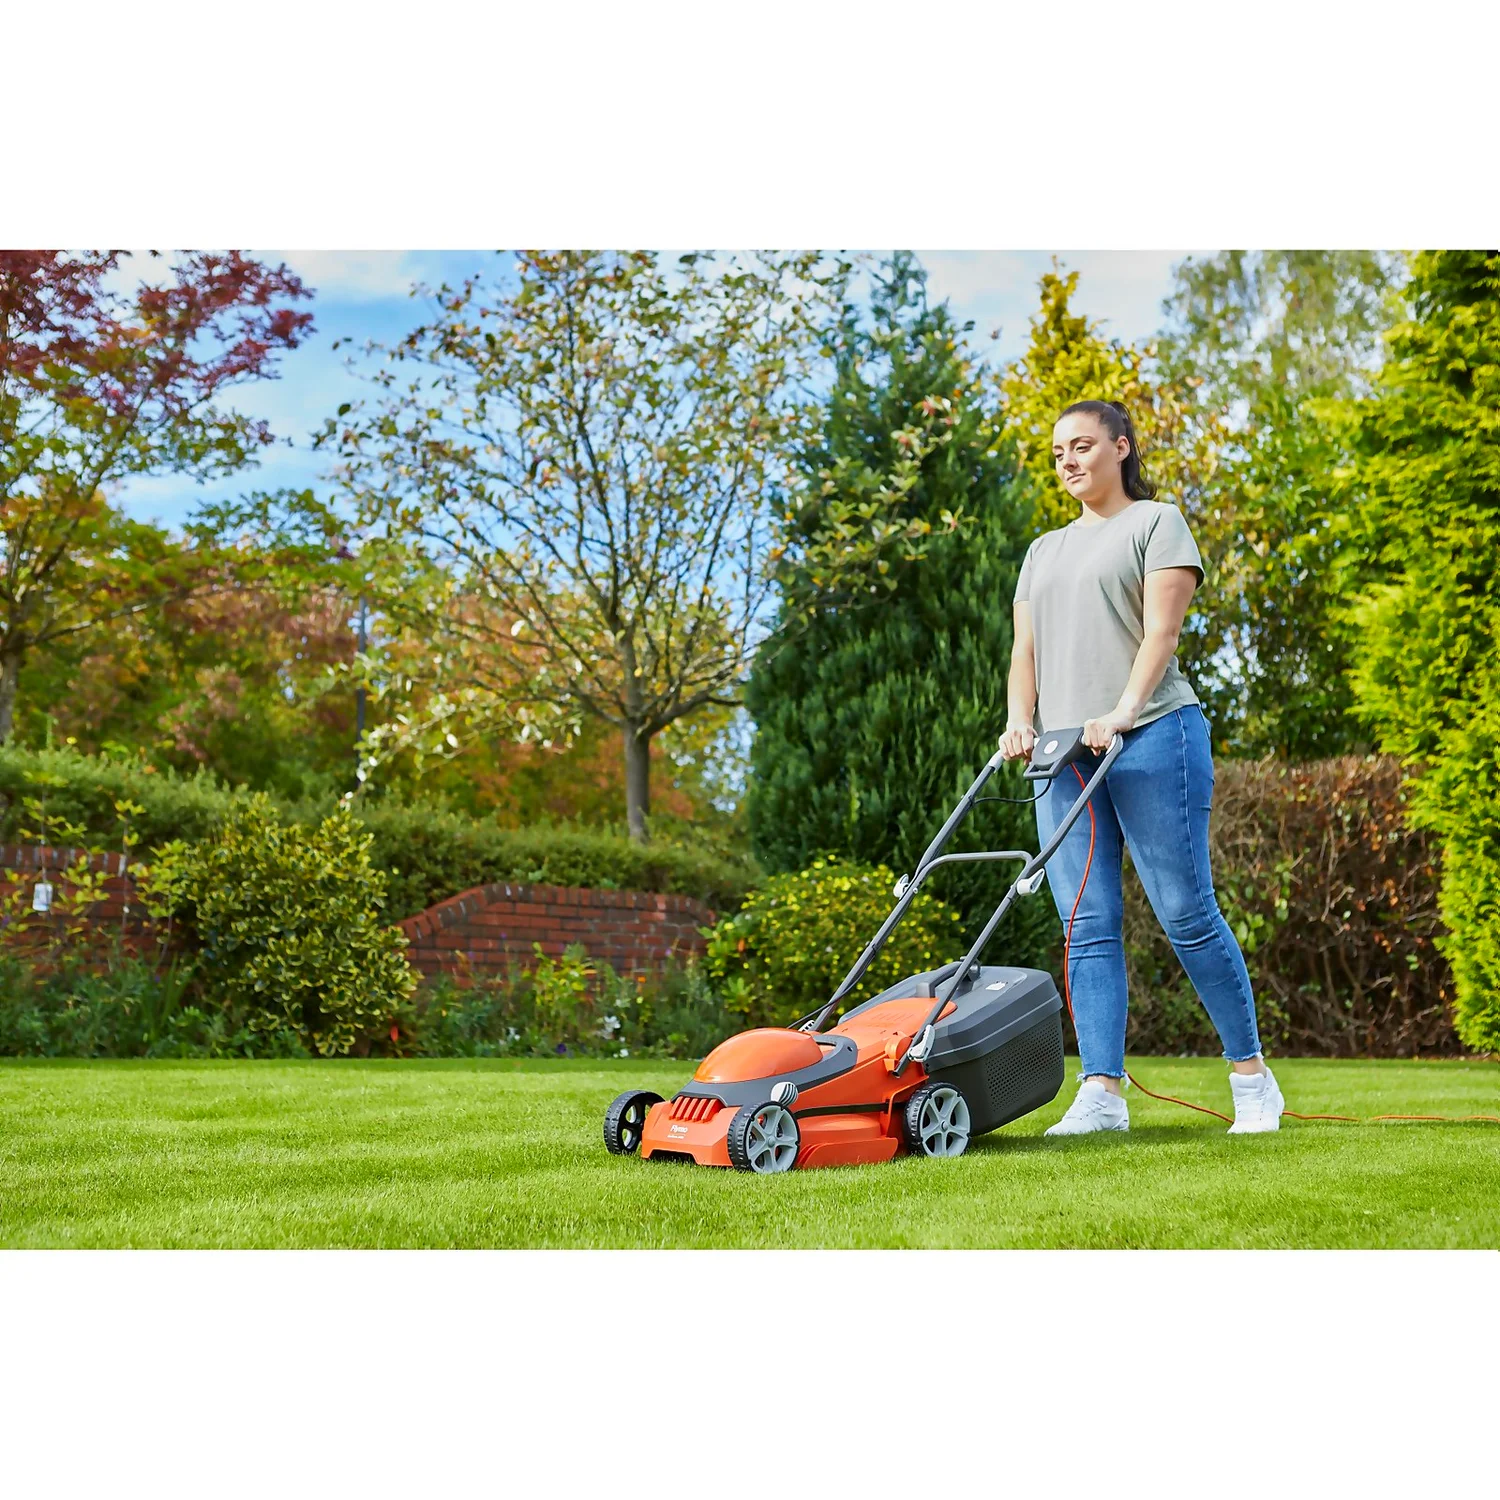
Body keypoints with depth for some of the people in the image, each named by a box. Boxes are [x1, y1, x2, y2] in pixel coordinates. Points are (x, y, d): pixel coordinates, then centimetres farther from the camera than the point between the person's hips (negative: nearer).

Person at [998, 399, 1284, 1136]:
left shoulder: (1156, 522, 7)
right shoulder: (1044, 551, 24)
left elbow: (1161, 629, -7)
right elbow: (1026, 650, 17)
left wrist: (1123, 711, -21)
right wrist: (1020, 721, -2)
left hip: (1149, 740, -5)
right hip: (1064, 753, 6)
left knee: (1186, 913, -6)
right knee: (1088, 927, -3)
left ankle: (1252, 1075, 6)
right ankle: (1102, 1094, -5)